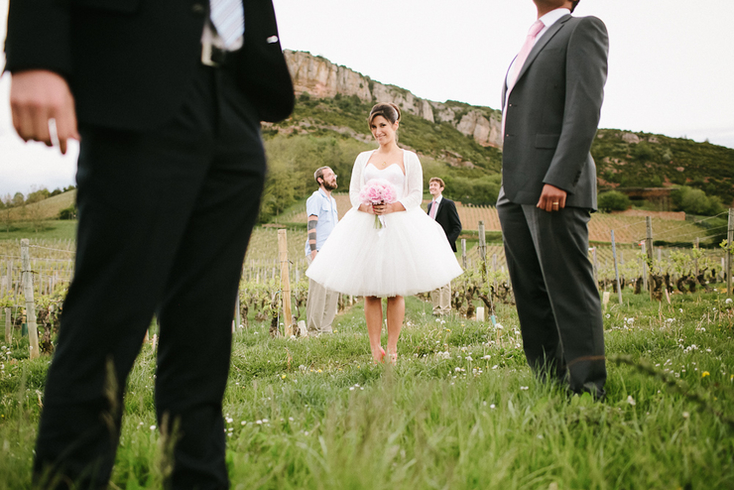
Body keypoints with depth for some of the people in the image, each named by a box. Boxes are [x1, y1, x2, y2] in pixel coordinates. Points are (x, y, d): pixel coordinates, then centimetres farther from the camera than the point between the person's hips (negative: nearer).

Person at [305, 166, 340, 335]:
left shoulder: (332, 201, 21)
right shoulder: (316, 198, -5)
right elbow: (312, 226, -13)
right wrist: (314, 251, -20)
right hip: (319, 252, -8)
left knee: (333, 292, 6)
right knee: (319, 292, -9)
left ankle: (326, 329, 12)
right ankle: (315, 330, -5)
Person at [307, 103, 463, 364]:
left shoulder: (409, 159, 9)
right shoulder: (363, 158, 17)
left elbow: (416, 196, 2)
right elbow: (354, 192, 11)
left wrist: (391, 207, -15)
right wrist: (367, 207, -10)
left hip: (399, 226, -2)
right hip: (366, 226, 2)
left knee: (395, 291, -4)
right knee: (370, 291, -4)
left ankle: (391, 349, 2)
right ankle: (375, 349, -1)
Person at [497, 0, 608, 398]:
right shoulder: (530, 46, 27)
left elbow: (585, 108, -12)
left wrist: (558, 179, -21)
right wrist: (509, 193, 18)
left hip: (557, 189, -9)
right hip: (516, 193, 9)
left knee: (570, 293, -9)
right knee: (531, 298, 7)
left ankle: (588, 391, -6)